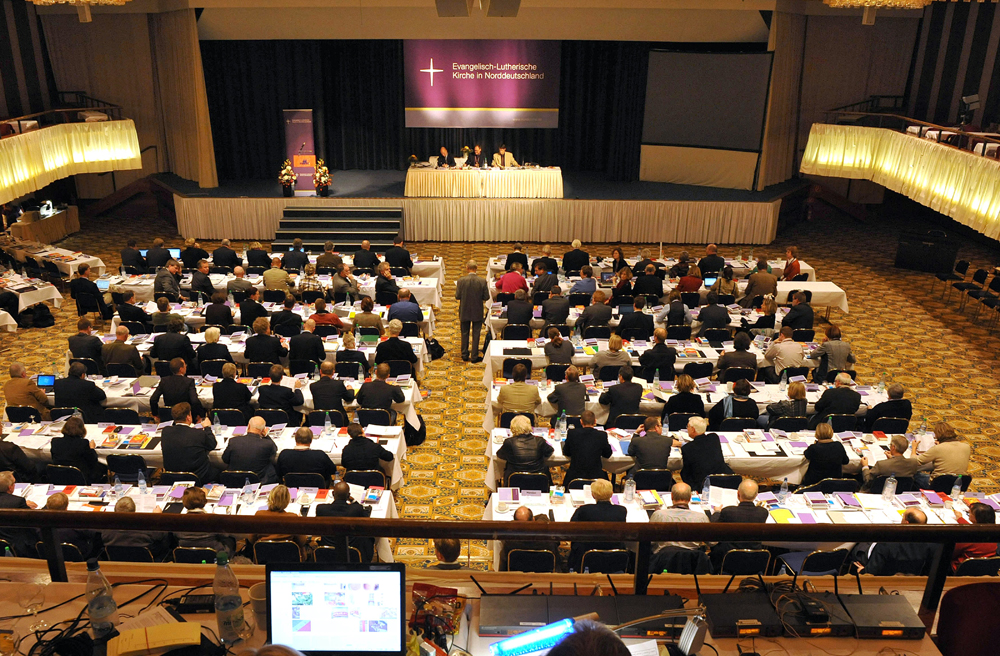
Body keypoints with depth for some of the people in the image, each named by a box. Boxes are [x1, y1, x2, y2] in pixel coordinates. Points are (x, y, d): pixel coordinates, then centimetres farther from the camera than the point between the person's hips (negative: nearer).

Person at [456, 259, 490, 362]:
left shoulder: (461, 280, -14)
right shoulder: (482, 281, -13)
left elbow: (457, 297, -10)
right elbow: (486, 297, -9)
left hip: (464, 312, 1)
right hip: (477, 312, 0)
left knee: (465, 334, 16)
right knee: (476, 334, 9)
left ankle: (465, 355, 24)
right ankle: (474, 357, 13)